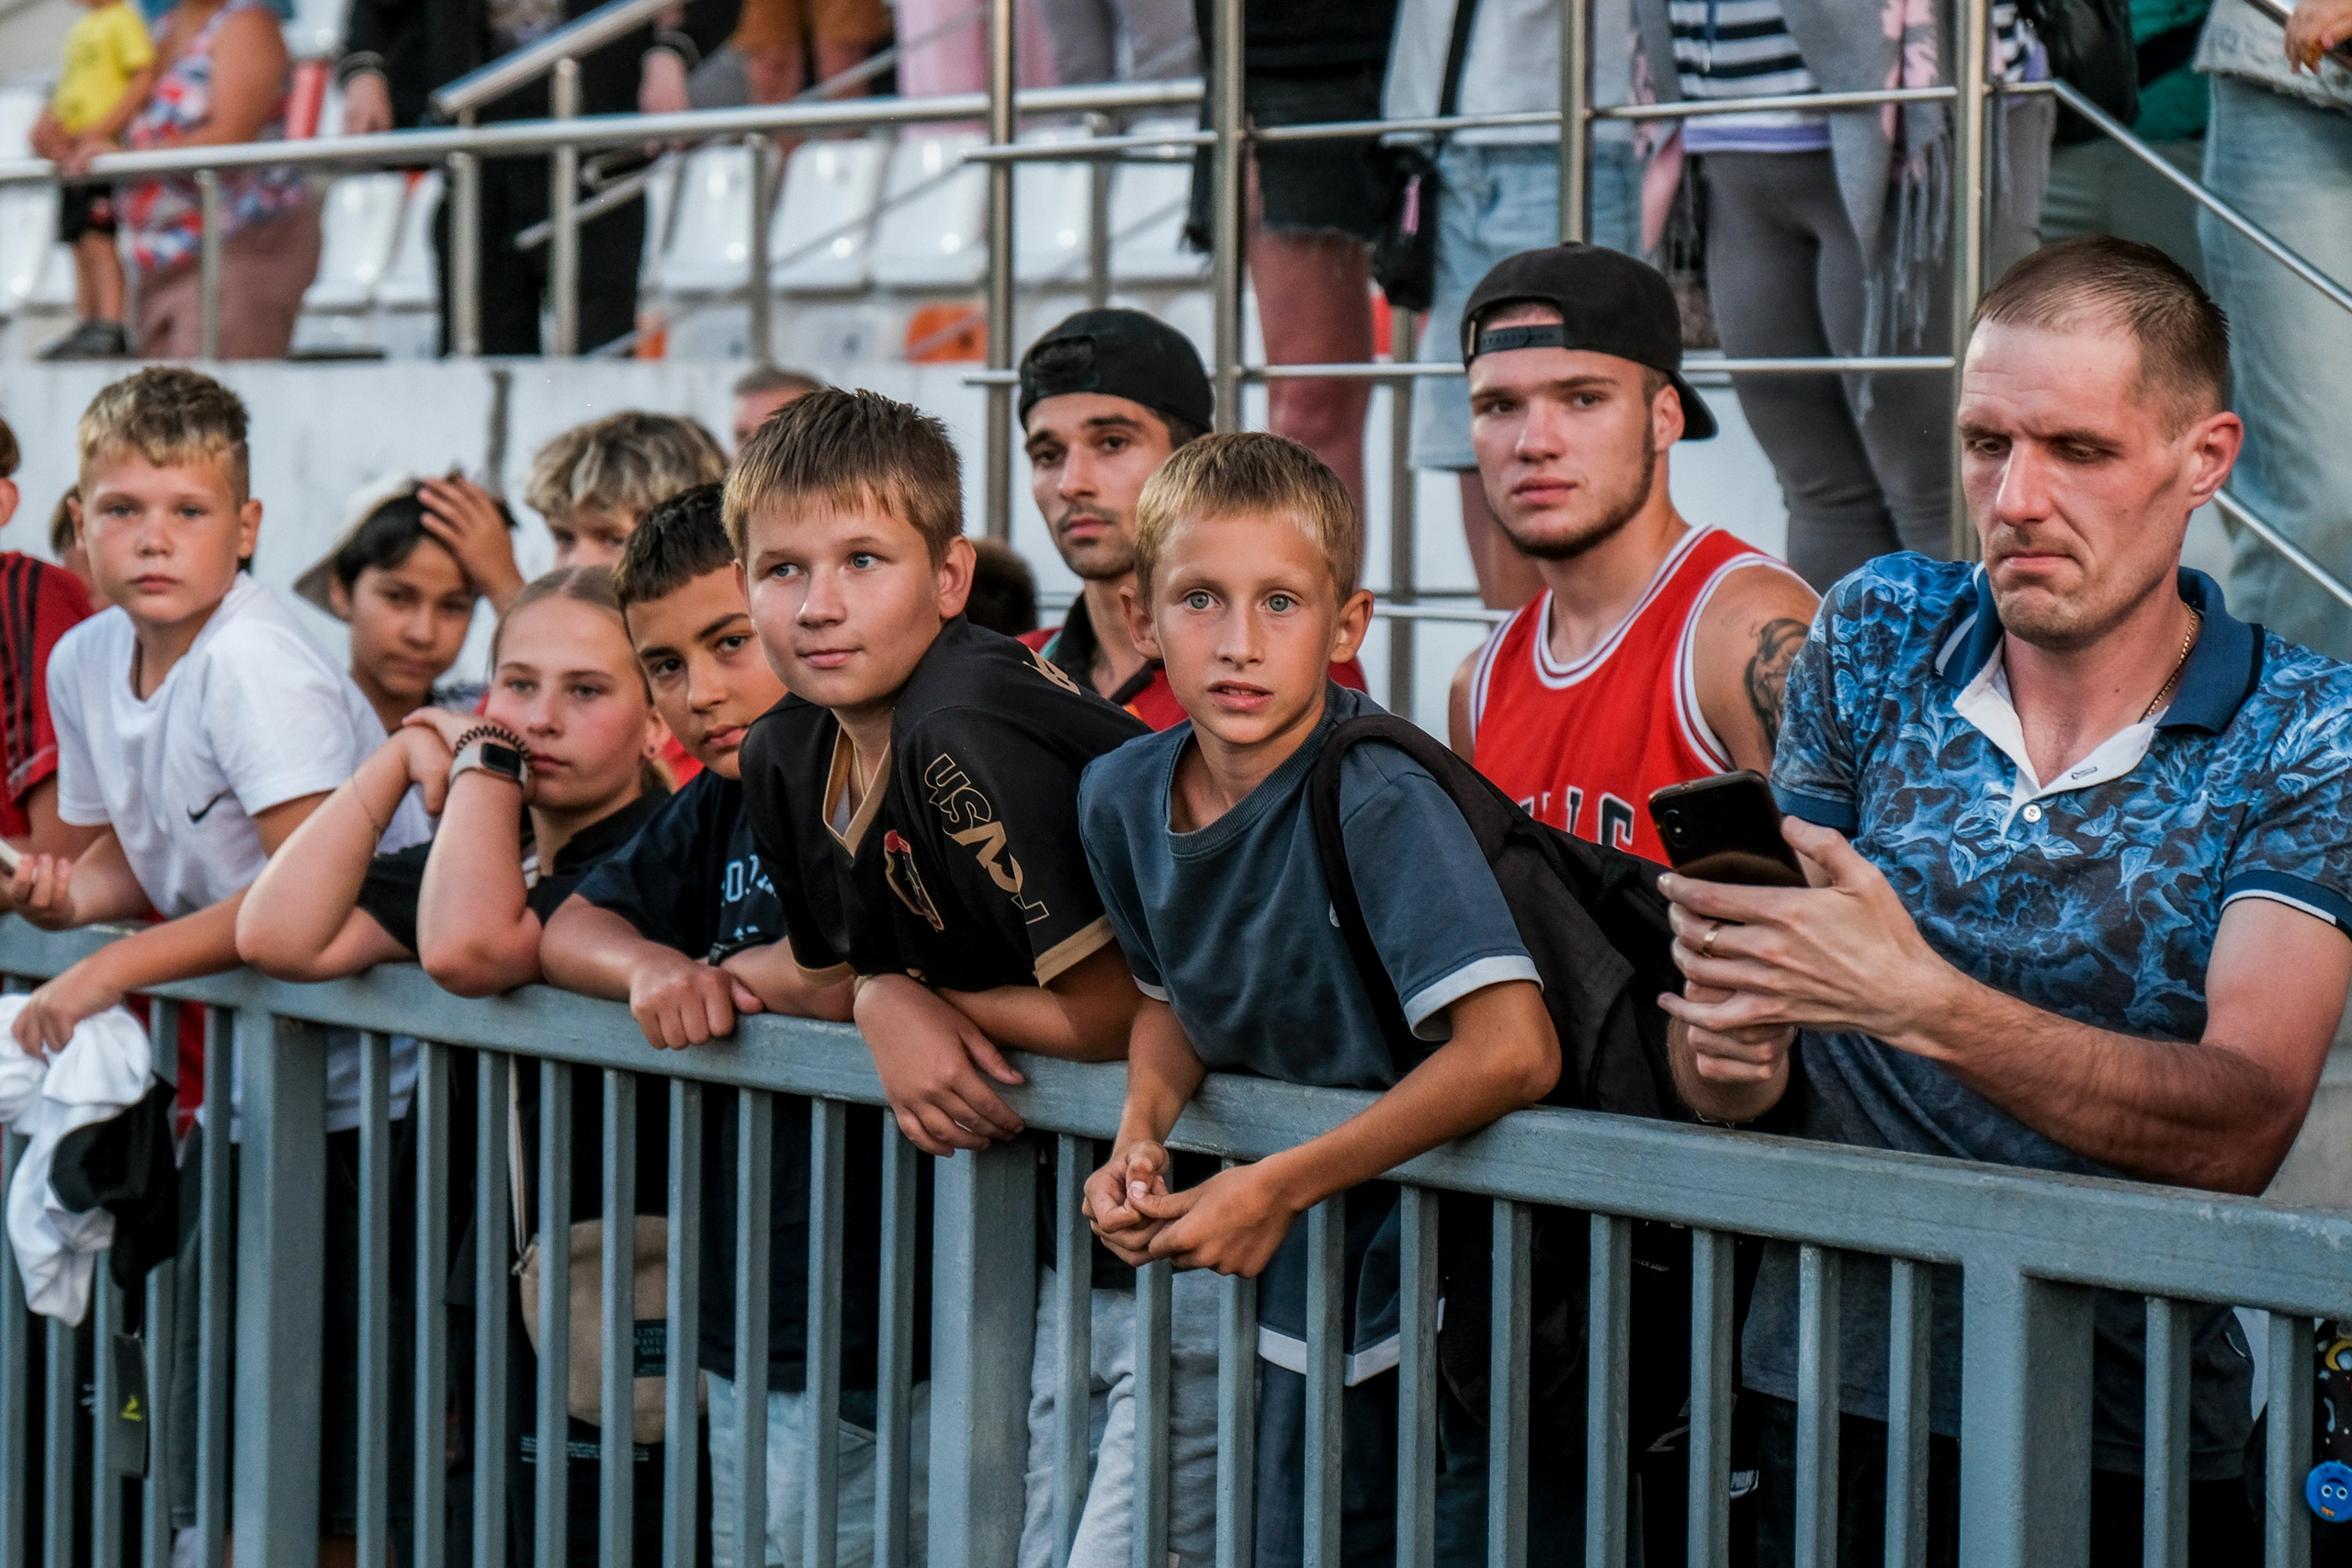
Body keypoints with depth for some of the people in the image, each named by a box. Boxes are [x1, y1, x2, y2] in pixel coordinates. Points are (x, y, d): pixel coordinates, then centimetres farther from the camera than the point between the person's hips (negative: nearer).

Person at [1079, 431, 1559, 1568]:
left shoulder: (1379, 801, -24)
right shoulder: (1121, 797, -4)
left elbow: (1514, 1051, -32)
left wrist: (1280, 1187, -26)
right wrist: (1143, 1126, -7)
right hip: (1287, 1287, 6)